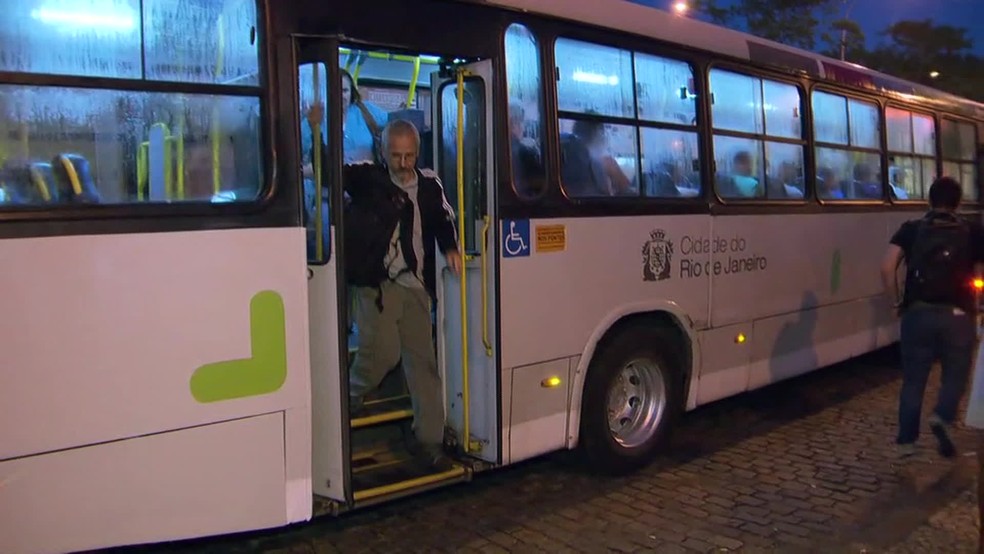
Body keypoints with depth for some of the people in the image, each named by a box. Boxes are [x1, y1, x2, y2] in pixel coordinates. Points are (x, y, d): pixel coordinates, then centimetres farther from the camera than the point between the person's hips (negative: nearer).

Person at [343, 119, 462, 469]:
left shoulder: (429, 184, 11)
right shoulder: (367, 178, 0)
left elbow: (444, 220, 25)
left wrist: (450, 248, 8)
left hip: (415, 286, 4)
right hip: (376, 283, -4)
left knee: (423, 362, 6)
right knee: (383, 352, -16)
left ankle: (429, 440, 16)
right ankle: (350, 397, 18)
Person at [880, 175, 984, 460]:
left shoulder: (911, 229, 5)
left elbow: (887, 268, -9)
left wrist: (896, 301, 2)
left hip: (918, 314, 0)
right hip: (958, 316, 0)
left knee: (913, 379, 10)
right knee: (955, 375, 17)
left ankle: (906, 441, 13)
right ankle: (942, 417, -8)